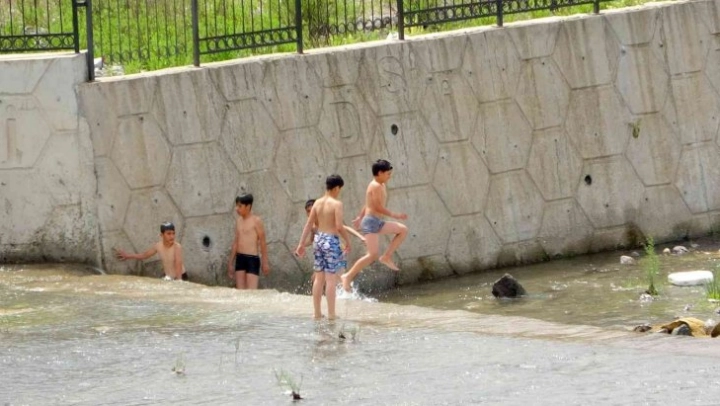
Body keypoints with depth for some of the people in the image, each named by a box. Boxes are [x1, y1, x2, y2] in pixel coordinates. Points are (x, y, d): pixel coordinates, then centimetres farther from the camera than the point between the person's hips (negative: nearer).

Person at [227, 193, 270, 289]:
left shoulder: (256, 221, -6)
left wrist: (265, 262, -7)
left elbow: (263, 242, -5)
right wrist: (231, 263, 19)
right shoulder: (238, 221, 13)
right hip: (240, 259, 7)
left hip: (252, 259, -7)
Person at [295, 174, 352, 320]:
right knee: (331, 279, -3)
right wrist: (347, 242, -5)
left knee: (319, 278, 11)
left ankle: (317, 312, 14)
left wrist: (301, 244, 10)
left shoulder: (318, 203, 6)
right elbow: (339, 226, -18)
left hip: (319, 238, 6)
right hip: (331, 241, -6)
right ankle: (331, 314, -3)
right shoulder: (337, 204, -12)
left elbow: (309, 225, 7)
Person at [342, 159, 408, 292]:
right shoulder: (376, 186, -14)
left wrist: (360, 217, 28)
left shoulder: (381, 186, 17)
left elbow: (368, 203, 24)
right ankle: (348, 276, -14)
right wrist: (394, 215, -17)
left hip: (377, 222, 10)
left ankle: (387, 257, 7)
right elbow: (378, 206, -20)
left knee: (402, 230, 9)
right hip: (371, 222, -10)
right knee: (373, 254, -17)